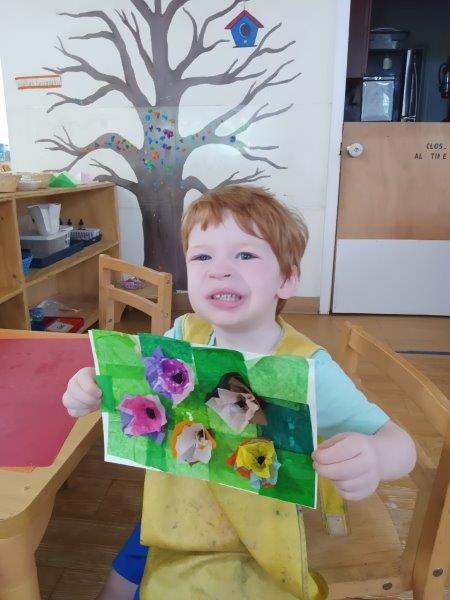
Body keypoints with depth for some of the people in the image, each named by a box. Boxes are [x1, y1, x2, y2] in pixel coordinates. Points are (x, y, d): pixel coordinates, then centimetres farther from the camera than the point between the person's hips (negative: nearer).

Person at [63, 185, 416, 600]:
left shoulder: (308, 370, -27)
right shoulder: (184, 336, -15)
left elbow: (398, 443, -25)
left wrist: (372, 458, -48)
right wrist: (92, 389, -23)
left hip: (251, 548, -4)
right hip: (170, 524, 5)